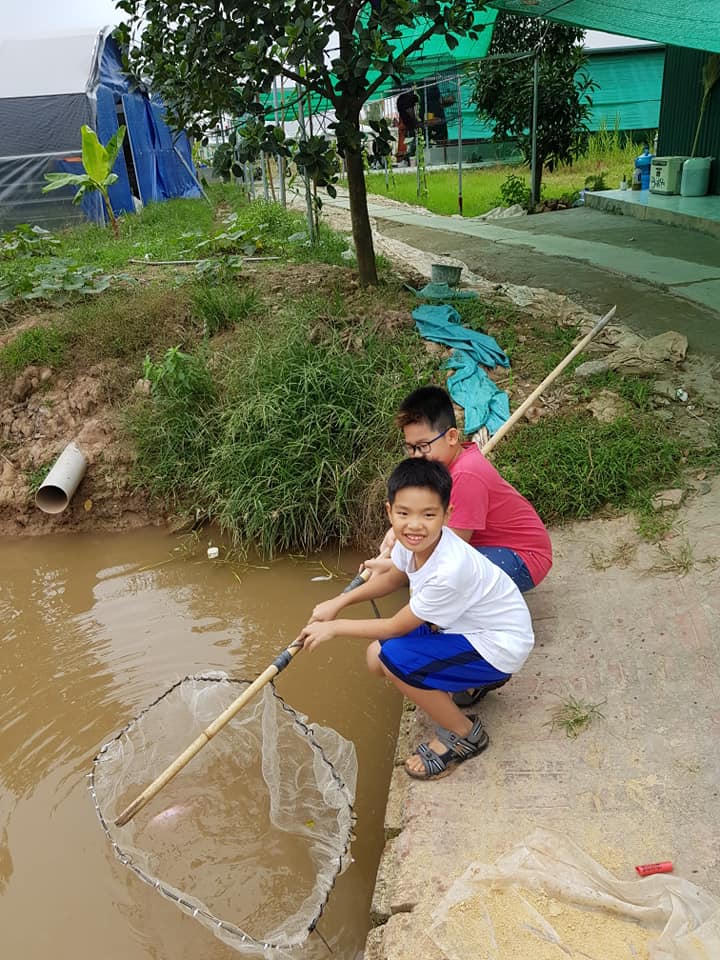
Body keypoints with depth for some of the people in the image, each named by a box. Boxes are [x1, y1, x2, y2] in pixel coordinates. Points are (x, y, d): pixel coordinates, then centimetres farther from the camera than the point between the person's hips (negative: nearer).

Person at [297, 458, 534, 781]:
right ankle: (475, 679, 15)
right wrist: (339, 601, 4)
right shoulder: (412, 541, -13)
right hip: (465, 627, 8)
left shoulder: (449, 570, -36)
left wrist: (334, 627, -10)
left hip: (499, 647, -8)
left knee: (394, 658, -23)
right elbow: (394, 577, 12)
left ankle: (464, 735, -2)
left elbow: (397, 626, -22)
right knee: (377, 658, 0)